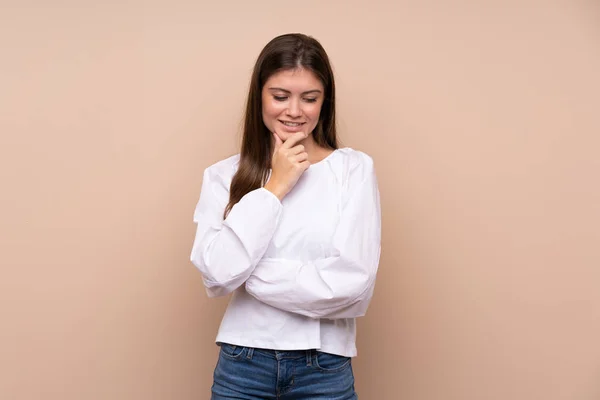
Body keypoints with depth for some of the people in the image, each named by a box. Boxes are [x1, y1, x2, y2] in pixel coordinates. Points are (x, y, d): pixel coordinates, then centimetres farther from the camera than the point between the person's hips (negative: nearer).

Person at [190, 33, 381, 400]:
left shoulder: (355, 169, -5)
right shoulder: (224, 176, -1)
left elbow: (353, 284, -14)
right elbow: (217, 274, -13)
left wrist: (249, 273, -11)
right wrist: (275, 187, -12)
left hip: (324, 368, -1)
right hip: (242, 365, 1)